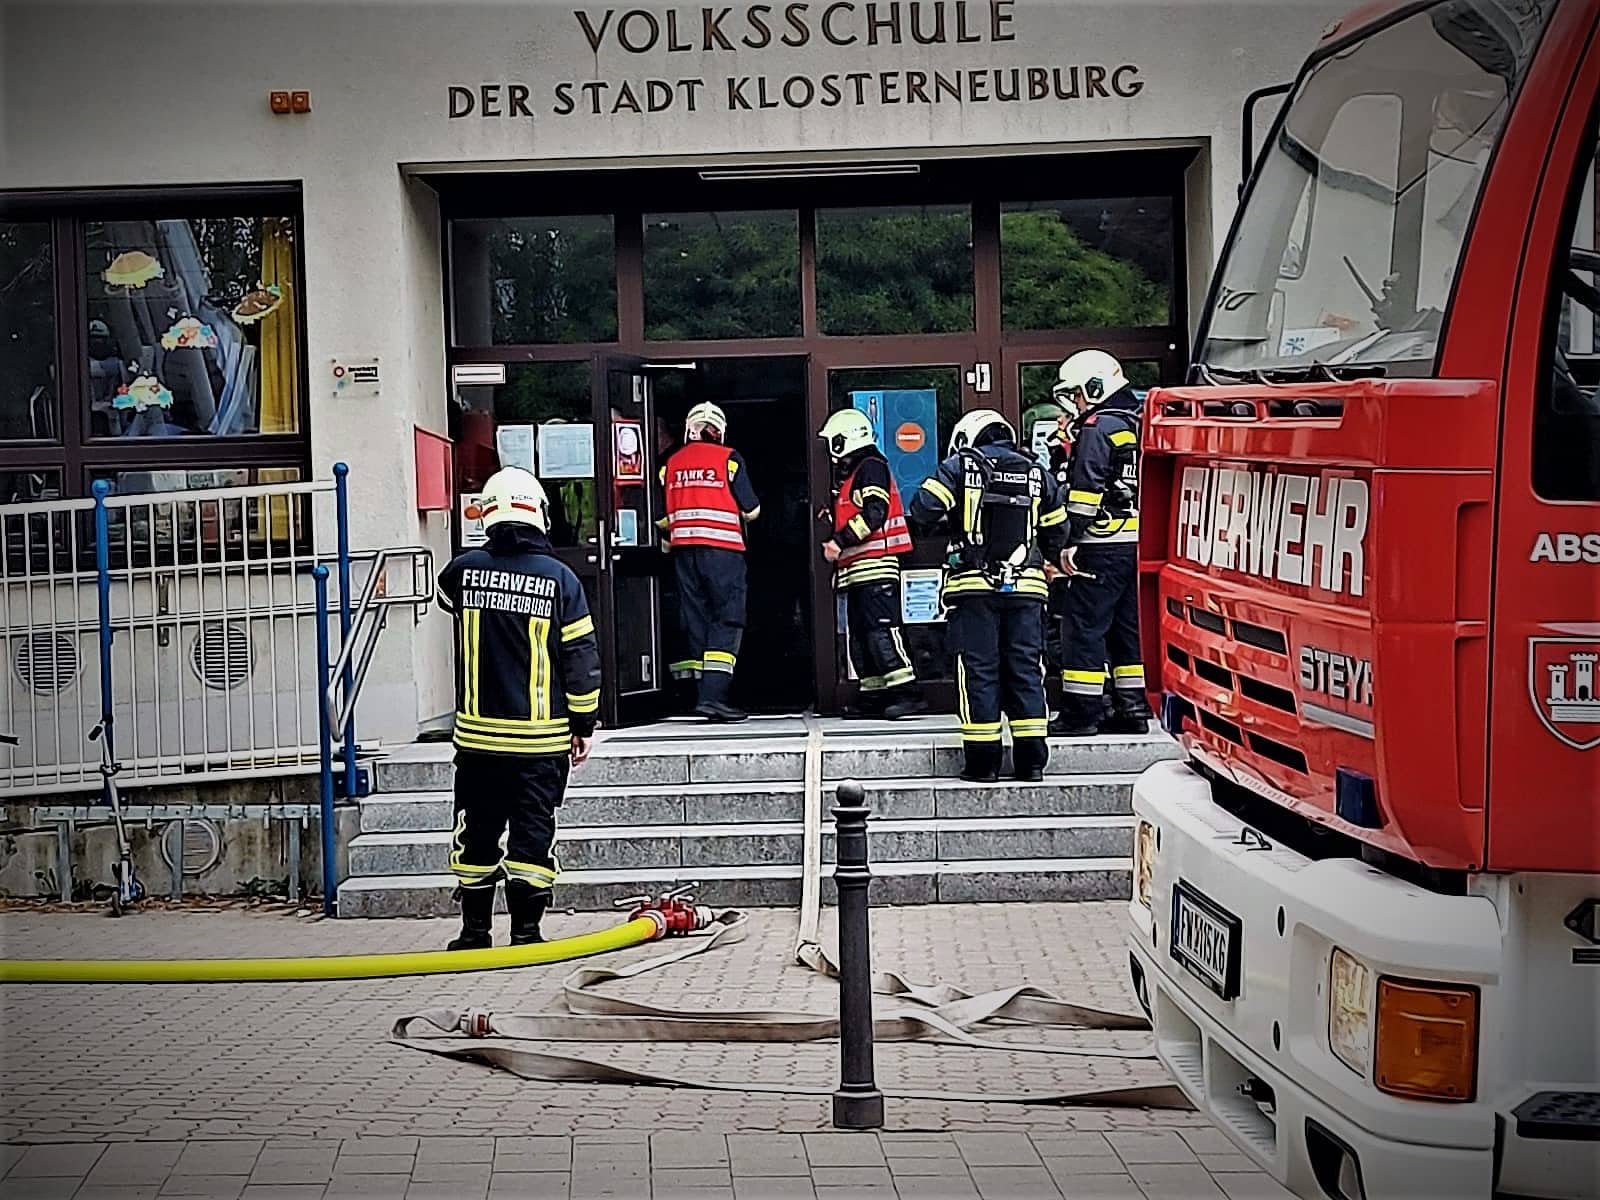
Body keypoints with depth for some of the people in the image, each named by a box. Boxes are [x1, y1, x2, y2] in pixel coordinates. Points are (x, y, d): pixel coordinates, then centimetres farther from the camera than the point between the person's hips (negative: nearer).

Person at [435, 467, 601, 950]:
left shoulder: (465, 570, -2)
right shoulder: (559, 577, -6)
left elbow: (445, 593, 24)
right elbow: (581, 657, -4)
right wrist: (583, 723, 5)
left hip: (478, 734, 2)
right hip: (542, 738, -1)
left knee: (476, 835, 12)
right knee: (532, 835, 5)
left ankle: (475, 932, 18)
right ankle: (525, 934, 6)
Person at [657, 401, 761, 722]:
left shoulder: (672, 464, 10)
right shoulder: (728, 458, -4)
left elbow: (662, 517, 12)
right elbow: (751, 510, -4)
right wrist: (741, 510, 19)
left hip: (684, 550, 5)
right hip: (722, 548, -5)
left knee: (696, 620, 10)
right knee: (726, 620, -4)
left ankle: (706, 695, 13)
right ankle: (713, 694, -16)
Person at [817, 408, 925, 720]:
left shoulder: (872, 467, -7)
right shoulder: (847, 474, 25)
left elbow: (874, 514, -19)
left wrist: (840, 541, -20)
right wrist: (835, 545, 13)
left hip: (875, 565, -11)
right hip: (856, 569, 11)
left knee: (882, 630, -16)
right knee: (860, 635, 9)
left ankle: (905, 692, -19)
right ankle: (874, 695, 11)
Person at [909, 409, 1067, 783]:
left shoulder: (959, 467, 0)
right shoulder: (1036, 474, 12)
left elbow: (923, 509, -9)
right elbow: (1057, 528, 16)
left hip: (975, 586, -3)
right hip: (1027, 586, 3)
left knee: (978, 670, 2)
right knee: (1025, 669, 8)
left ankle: (983, 762, 2)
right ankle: (1031, 760, 7)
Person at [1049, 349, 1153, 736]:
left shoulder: (1097, 428, -10)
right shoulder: (1139, 426, 16)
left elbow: (1085, 490, -17)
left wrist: (1069, 541, -15)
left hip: (1103, 546, -9)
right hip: (1139, 543, 9)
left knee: (1084, 627, -4)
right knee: (1129, 626, 12)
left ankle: (1081, 712, -4)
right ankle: (1133, 708, 14)